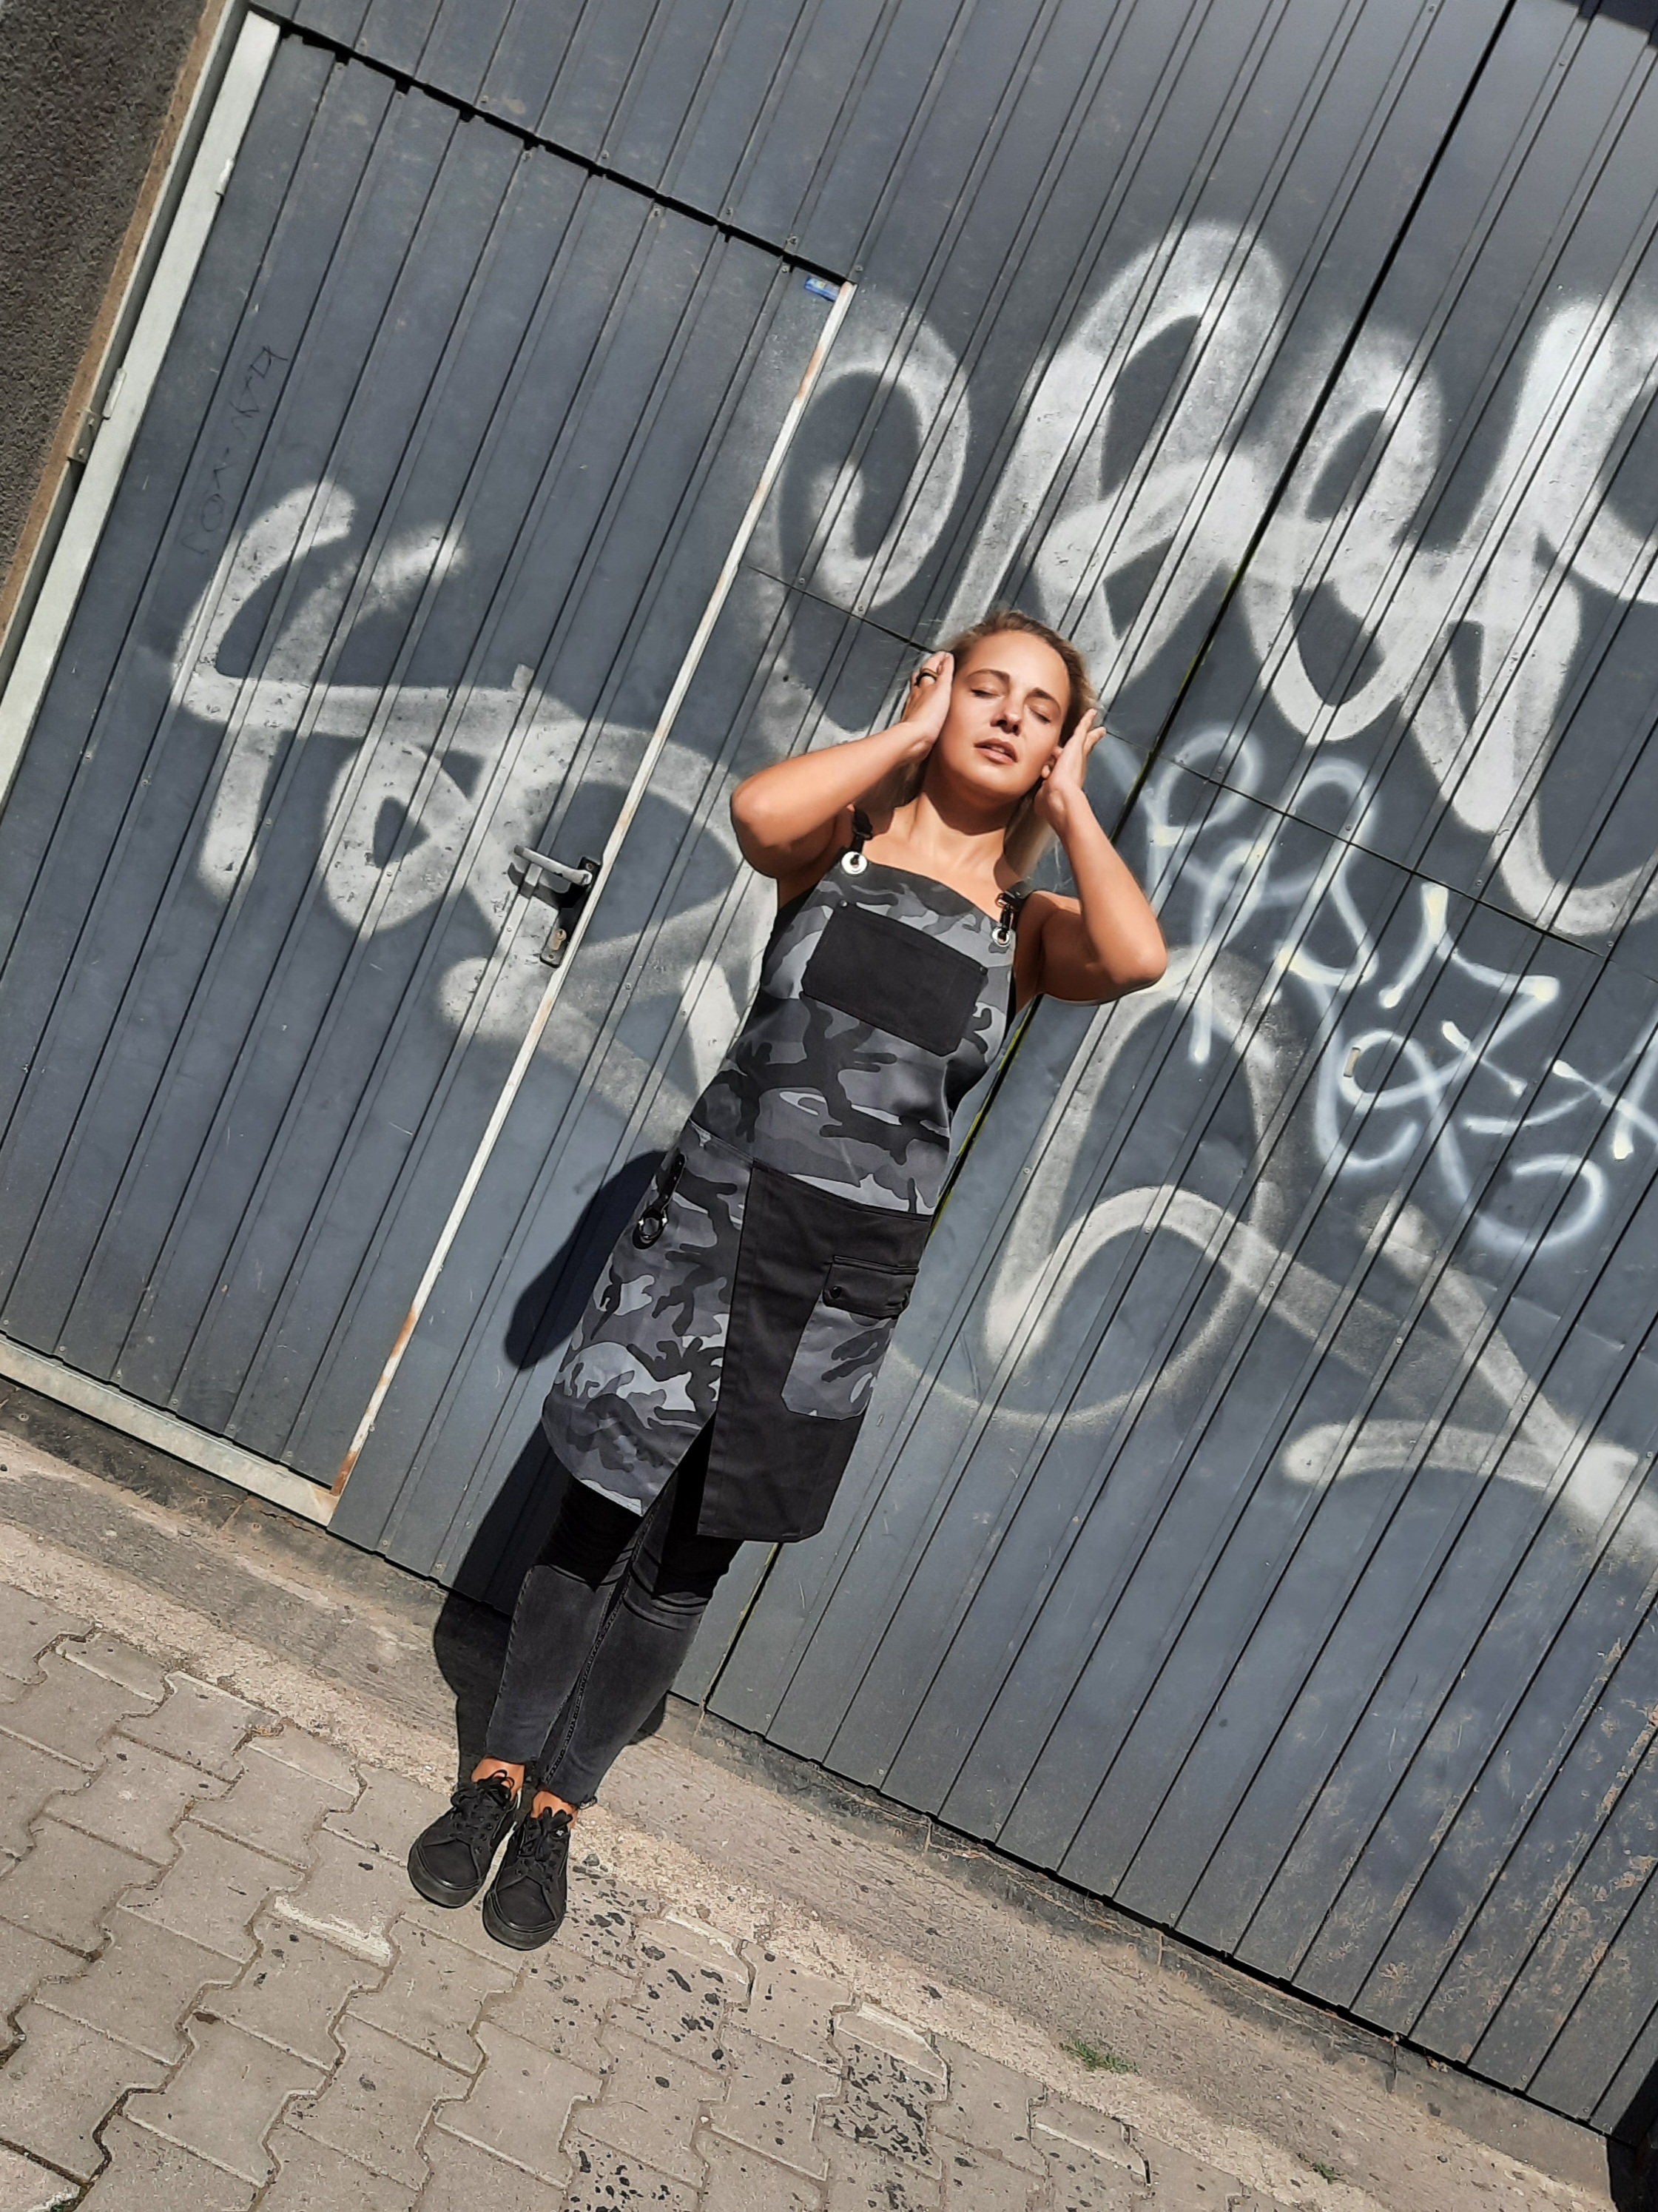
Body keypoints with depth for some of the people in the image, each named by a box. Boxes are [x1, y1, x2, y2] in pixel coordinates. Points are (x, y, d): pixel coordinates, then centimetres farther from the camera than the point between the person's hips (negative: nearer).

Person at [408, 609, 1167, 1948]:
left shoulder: (1029, 924, 6)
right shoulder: (841, 841, 3)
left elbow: (1136, 958, -16)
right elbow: (758, 809, -21)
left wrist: (1068, 803, -3)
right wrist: (908, 734, -7)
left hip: (847, 1273, 1)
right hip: (712, 1218, -1)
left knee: (690, 1559, 11)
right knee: (599, 1518, 8)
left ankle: (557, 1808, 30)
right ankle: (497, 1776, 30)